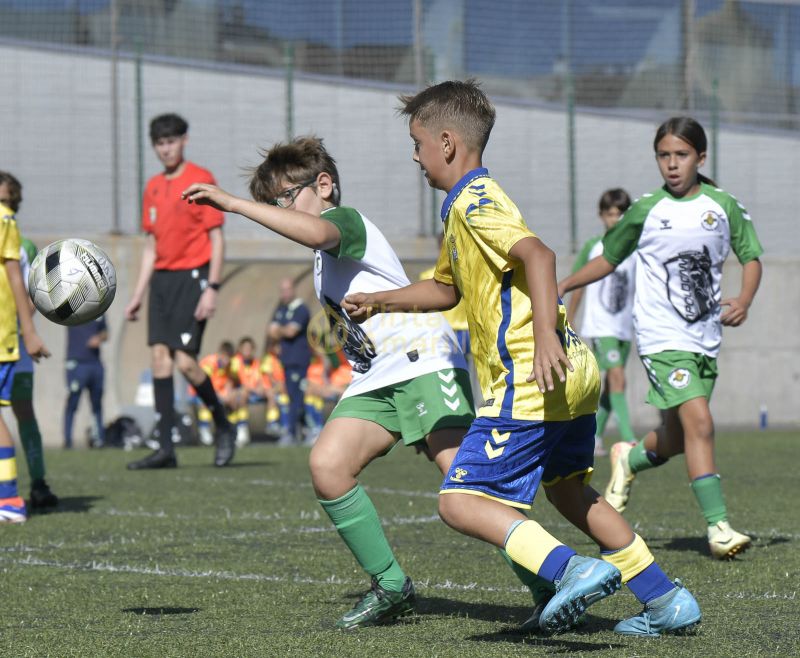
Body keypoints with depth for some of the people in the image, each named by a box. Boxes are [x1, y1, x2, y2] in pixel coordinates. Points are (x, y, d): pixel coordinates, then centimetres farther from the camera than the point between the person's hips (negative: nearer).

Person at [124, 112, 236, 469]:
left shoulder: (201, 180, -5)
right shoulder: (153, 187, 15)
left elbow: (216, 239, -7)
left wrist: (212, 288, -15)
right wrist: (138, 294, 16)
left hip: (193, 276, -6)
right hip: (162, 279, 6)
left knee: (185, 361, -12)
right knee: (159, 356, -2)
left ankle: (224, 426, 11)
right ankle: (165, 449, -1)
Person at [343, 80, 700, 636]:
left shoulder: (476, 199, -9)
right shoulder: (464, 206, 23)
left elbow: (537, 255, -26)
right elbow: (446, 288, 39)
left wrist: (545, 335, -36)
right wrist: (379, 302, 40)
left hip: (529, 381, -10)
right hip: (573, 373, 10)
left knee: (461, 502, -11)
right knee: (570, 492, 24)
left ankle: (572, 569, -26)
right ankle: (667, 601, 24)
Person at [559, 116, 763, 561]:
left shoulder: (724, 206, 4)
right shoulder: (646, 211, 0)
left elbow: (751, 257, 10)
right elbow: (610, 258, 13)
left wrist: (744, 300, -8)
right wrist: (562, 286, 8)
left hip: (707, 338, 4)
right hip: (663, 338, -4)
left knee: (678, 439, 11)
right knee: (699, 424, -20)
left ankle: (629, 460, 44)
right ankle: (718, 526, -18)